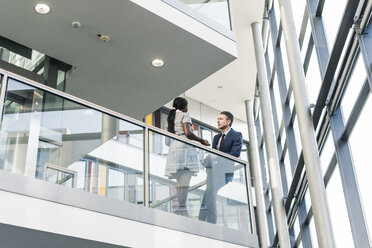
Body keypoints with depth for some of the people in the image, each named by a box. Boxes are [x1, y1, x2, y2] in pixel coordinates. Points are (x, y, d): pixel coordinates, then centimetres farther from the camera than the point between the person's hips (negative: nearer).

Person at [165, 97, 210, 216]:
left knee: (180, 181, 8)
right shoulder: (185, 115, 0)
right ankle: (182, 209, -16)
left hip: (173, 147, 8)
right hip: (185, 147, -8)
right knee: (185, 181, -12)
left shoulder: (171, 117, 22)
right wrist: (202, 140, -5)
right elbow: (187, 133, -14)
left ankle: (179, 209, 5)